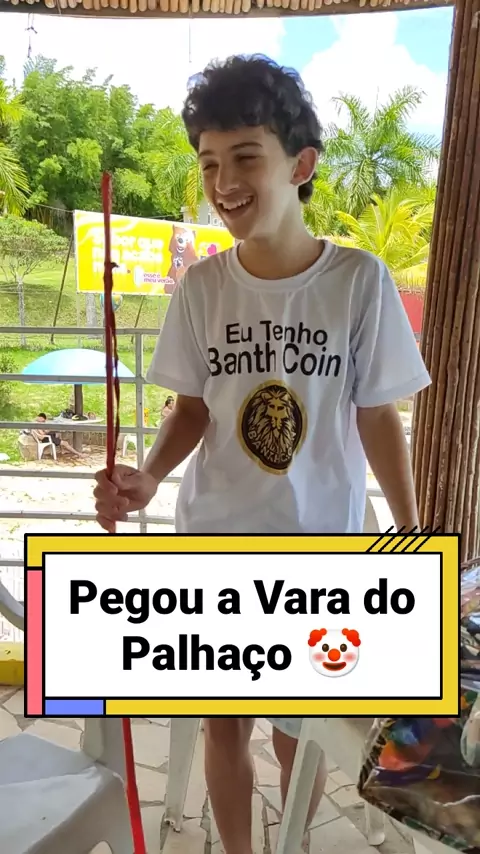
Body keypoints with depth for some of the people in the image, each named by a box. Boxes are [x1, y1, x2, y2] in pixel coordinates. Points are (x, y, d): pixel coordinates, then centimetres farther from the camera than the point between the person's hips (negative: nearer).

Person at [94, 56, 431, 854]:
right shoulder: (200, 287, -6)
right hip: (212, 546, 2)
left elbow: (377, 417, -4)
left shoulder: (360, 280, -11)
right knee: (225, 720, 18)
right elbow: (193, 409, 2)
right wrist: (148, 475, -17)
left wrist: (414, 539, -2)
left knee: (297, 731, 16)